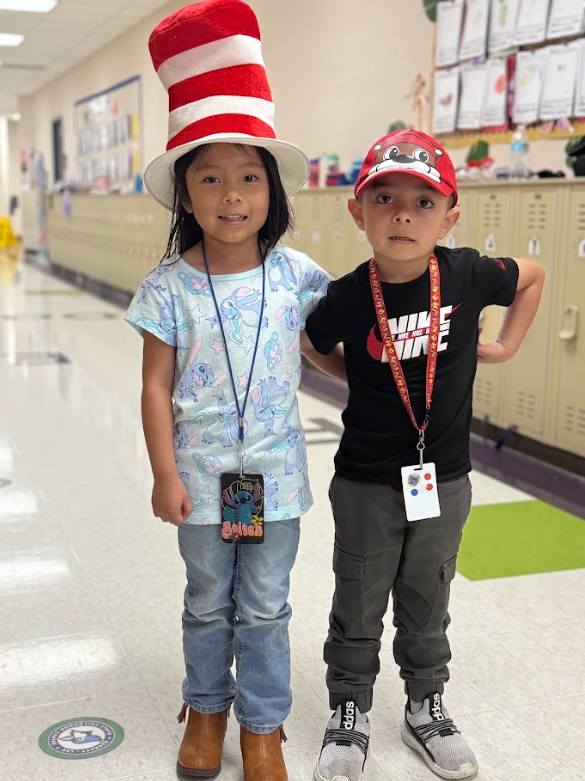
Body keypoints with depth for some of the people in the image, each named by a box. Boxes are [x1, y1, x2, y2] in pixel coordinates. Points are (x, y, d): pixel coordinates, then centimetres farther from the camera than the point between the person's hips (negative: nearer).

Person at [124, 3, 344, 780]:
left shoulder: (296, 275, -7)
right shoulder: (171, 286, -11)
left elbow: (319, 350, 11)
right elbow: (156, 386, -7)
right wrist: (165, 476, -7)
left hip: (274, 473, 1)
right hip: (202, 474, 0)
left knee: (265, 608, 14)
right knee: (208, 603, 19)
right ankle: (207, 707, 41)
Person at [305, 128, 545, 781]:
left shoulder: (468, 276, -12)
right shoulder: (348, 298, -15)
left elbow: (532, 276, 8)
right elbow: (309, 344, 5)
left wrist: (506, 345, 7)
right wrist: (362, 377, -1)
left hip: (444, 478, 2)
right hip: (366, 481, -1)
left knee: (426, 603, 18)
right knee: (358, 605, 13)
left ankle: (425, 708, 39)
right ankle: (349, 714, 33)